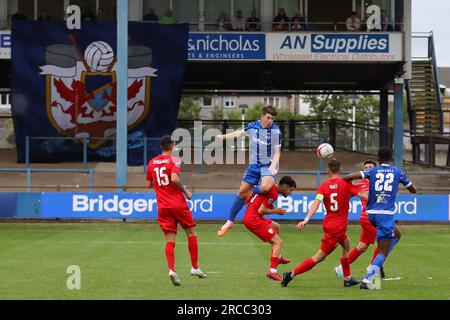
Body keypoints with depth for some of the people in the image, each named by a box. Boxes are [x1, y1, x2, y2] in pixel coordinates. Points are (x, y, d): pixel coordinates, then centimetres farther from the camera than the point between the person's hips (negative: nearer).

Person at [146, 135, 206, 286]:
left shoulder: (151, 163, 10)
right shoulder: (174, 160, -6)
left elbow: (148, 184, 15)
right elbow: (174, 179, -21)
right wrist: (186, 191, -8)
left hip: (162, 206, 4)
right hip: (178, 204, -4)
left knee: (170, 240, 0)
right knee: (191, 233, 11)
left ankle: (171, 269, -20)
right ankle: (195, 267, 10)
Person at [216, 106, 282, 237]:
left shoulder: (276, 131, -12)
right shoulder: (253, 126, -3)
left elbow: (277, 152, -9)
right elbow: (239, 133, 18)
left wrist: (273, 166, -24)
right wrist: (224, 136, 7)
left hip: (268, 166, -3)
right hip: (254, 164, 3)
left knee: (266, 187, -33)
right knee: (242, 192, 6)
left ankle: (251, 192, 4)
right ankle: (229, 222, 19)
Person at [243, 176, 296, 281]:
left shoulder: (271, 188, 13)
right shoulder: (273, 193, -16)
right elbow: (261, 210, -20)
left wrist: (274, 209, 11)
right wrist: (276, 211, -6)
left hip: (248, 216, 10)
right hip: (254, 219, -10)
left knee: (276, 226, 31)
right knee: (278, 241, -7)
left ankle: (277, 257, 37)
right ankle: (273, 271, -17)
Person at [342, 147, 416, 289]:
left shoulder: (373, 171, 9)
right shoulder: (398, 172, 8)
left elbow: (350, 177, -5)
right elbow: (413, 190, 20)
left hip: (371, 213, 4)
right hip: (386, 214, -4)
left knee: (396, 236, 28)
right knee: (383, 251, -1)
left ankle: (377, 265, 15)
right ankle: (367, 280, -13)